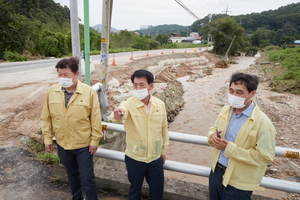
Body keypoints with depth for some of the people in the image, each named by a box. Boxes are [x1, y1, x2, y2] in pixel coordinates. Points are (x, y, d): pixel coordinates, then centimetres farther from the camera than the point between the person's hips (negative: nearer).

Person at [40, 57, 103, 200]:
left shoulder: (89, 92, -16)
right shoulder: (52, 91, -6)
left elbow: (96, 119, -11)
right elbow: (46, 117, 2)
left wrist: (94, 140, -9)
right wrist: (47, 138, 3)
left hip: (83, 145, -4)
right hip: (62, 144, 4)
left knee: (87, 178, 8)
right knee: (72, 174, 25)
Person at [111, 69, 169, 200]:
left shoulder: (160, 104, -6)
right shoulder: (129, 104, -16)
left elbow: (164, 128, 5)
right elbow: (122, 112, -40)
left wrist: (163, 150, 11)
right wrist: (118, 115, -64)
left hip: (155, 158, 3)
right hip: (134, 158, -2)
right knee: (135, 189, 20)